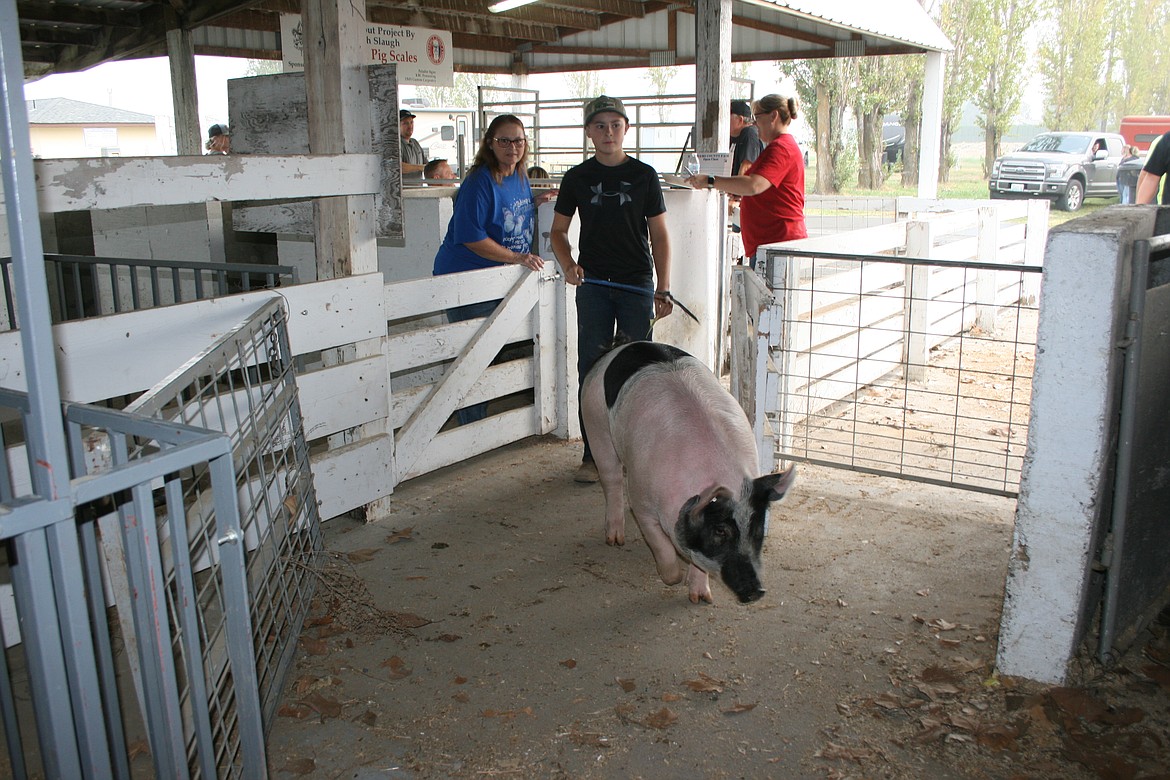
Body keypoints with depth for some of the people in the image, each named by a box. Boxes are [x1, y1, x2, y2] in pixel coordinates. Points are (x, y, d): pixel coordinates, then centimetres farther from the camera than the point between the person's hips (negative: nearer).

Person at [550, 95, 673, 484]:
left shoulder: (643, 175, 3)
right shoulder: (578, 177, 6)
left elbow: (659, 236, 4)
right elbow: (558, 231, 12)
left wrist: (663, 288, -4)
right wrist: (568, 265, -8)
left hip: (637, 284, -1)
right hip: (593, 285, 1)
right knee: (592, 369, 2)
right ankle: (593, 454, 10)